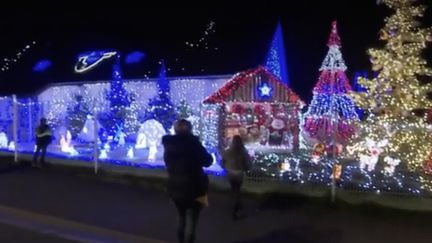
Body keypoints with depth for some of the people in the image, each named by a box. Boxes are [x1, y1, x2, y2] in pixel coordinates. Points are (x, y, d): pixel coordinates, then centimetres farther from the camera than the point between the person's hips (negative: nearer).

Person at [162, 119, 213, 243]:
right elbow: (207, 161, -8)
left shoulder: (169, 144, 1)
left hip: (175, 187, 6)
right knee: (191, 220, 3)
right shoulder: (192, 143, -17)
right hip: (193, 188, -6)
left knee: (182, 219, 22)